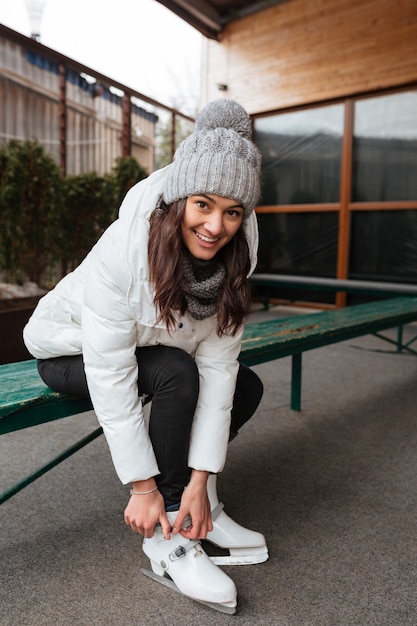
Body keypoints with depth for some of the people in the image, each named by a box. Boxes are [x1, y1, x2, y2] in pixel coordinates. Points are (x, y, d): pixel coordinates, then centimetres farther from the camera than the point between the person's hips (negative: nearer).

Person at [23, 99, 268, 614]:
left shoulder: (233, 259, -19)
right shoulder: (124, 250, -36)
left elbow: (218, 364, -22)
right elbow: (109, 377, -34)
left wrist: (200, 479, -24)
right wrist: (142, 486, -30)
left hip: (146, 347, 6)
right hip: (71, 353, -5)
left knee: (246, 387, -8)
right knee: (177, 373, -31)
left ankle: (193, 499, 7)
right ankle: (166, 539, -16)